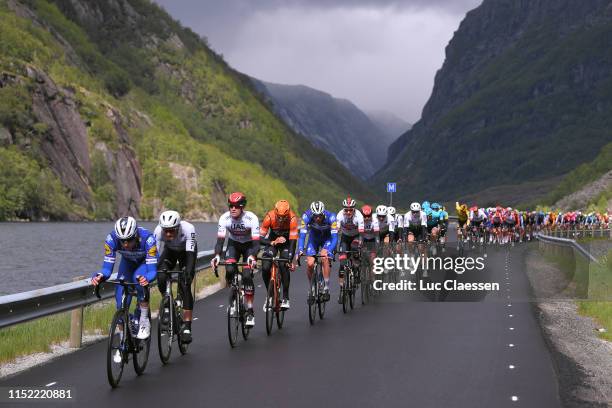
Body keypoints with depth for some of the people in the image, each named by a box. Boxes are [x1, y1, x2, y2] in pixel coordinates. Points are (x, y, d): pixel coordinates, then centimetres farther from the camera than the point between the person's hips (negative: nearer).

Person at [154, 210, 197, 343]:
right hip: (169, 251, 2)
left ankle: (187, 327, -13)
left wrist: (189, 272, -56)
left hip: (186, 251, -2)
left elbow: (191, 254, -42)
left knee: (184, 285, -17)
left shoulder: (188, 229, -38)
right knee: (161, 279, -23)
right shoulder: (158, 231, -32)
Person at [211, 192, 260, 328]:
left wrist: (252, 256, -52)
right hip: (233, 244, 2)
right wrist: (217, 255, -46)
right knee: (230, 270, -25)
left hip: (249, 245, -2)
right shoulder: (225, 218, -24)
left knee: (247, 276, -18)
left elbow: (256, 242, -33)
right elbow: (220, 239, -27)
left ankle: (250, 311, -7)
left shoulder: (251, 218, -30)